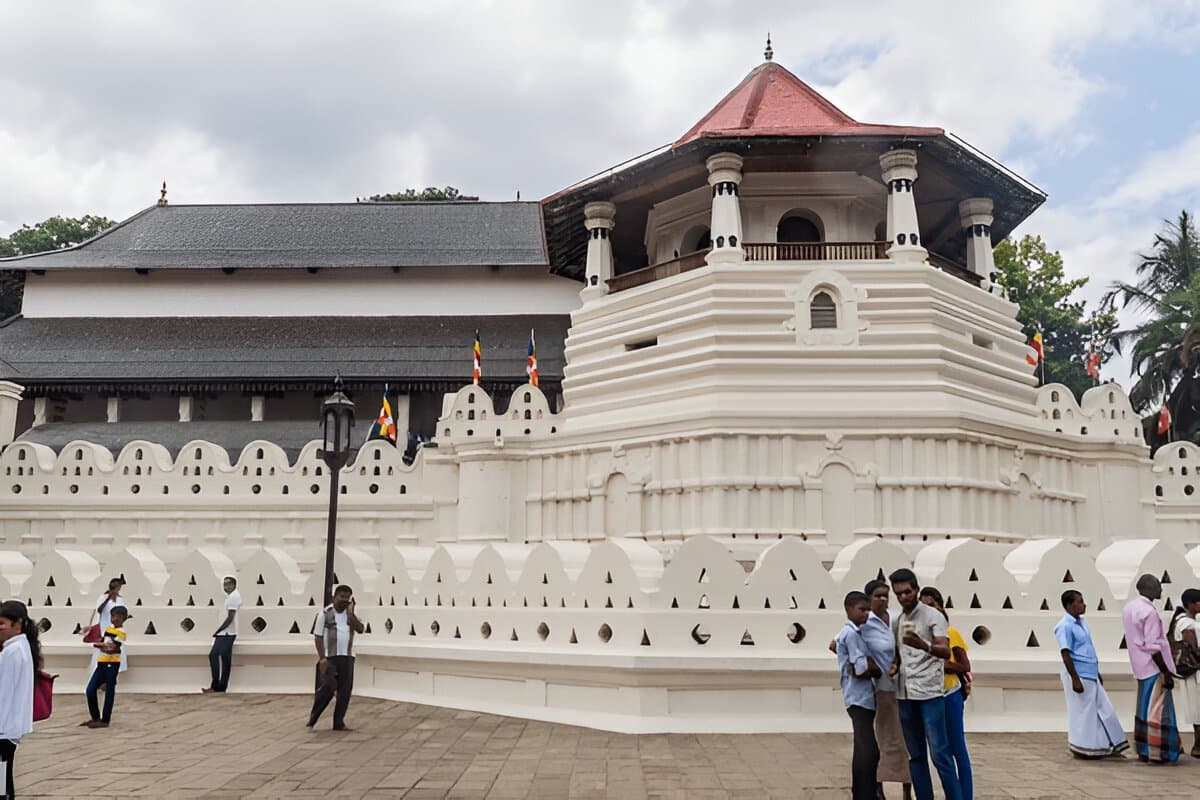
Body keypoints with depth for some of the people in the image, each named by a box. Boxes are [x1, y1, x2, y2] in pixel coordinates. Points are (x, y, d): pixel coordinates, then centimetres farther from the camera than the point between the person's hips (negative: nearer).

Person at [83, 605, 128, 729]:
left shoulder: (121, 632, -9)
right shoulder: (108, 628, 15)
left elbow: (112, 648, -19)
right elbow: (99, 642, 10)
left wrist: (100, 645, -9)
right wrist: (104, 646, -9)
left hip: (112, 664, -8)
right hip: (102, 663, 8)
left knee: (109, 692, -1)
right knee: (90, 689, 5)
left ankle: (105, 720, 6)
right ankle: (95, 717, 18)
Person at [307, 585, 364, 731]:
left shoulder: (350, 614, 9)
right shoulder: (325, 613, -4)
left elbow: (360, 629, -6)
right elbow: (318, 636, -6)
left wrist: (350, 612, -9)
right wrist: (322, 657, -14)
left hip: (347, 657, 4)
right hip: (329, 657, -4)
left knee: (345, 691, 2)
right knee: (327, 688, -9)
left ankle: (339, 722, 11)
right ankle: (313, 717, 11)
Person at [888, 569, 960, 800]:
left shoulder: (933, 616, -5)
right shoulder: (896, 622, 14)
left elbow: (946, 651, -19)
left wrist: (923, 645, -38)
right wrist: (893, 666, 2)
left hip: (930, 692, -6)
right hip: (905, 694, 6)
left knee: (940, 753, -6)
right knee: (915, 755, 9)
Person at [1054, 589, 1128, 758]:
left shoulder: (1081, 622, 12)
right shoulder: (1065, 626, -16)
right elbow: (1066, 655, -19)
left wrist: (1097, 673, 21)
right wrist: (1075, 680, -21)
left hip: (1091, 676, 9)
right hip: (1079, 676, -9)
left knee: (1104, 710, 12)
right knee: (1082, 713, 0)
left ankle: (1108, 747, 21)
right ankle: (1080, 749, 11)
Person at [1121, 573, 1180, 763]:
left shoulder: (1129, 607, 8)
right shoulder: (1150, 612, -20)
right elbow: (1153, 648, -21)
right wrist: (1166, 673, -16)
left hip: (1141, 667, 9)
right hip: (1154, 668, -9)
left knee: (1144, 708, 15)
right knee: (1157, 709, -1)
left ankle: (1143, 749, 21)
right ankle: (1157, 752, 5)